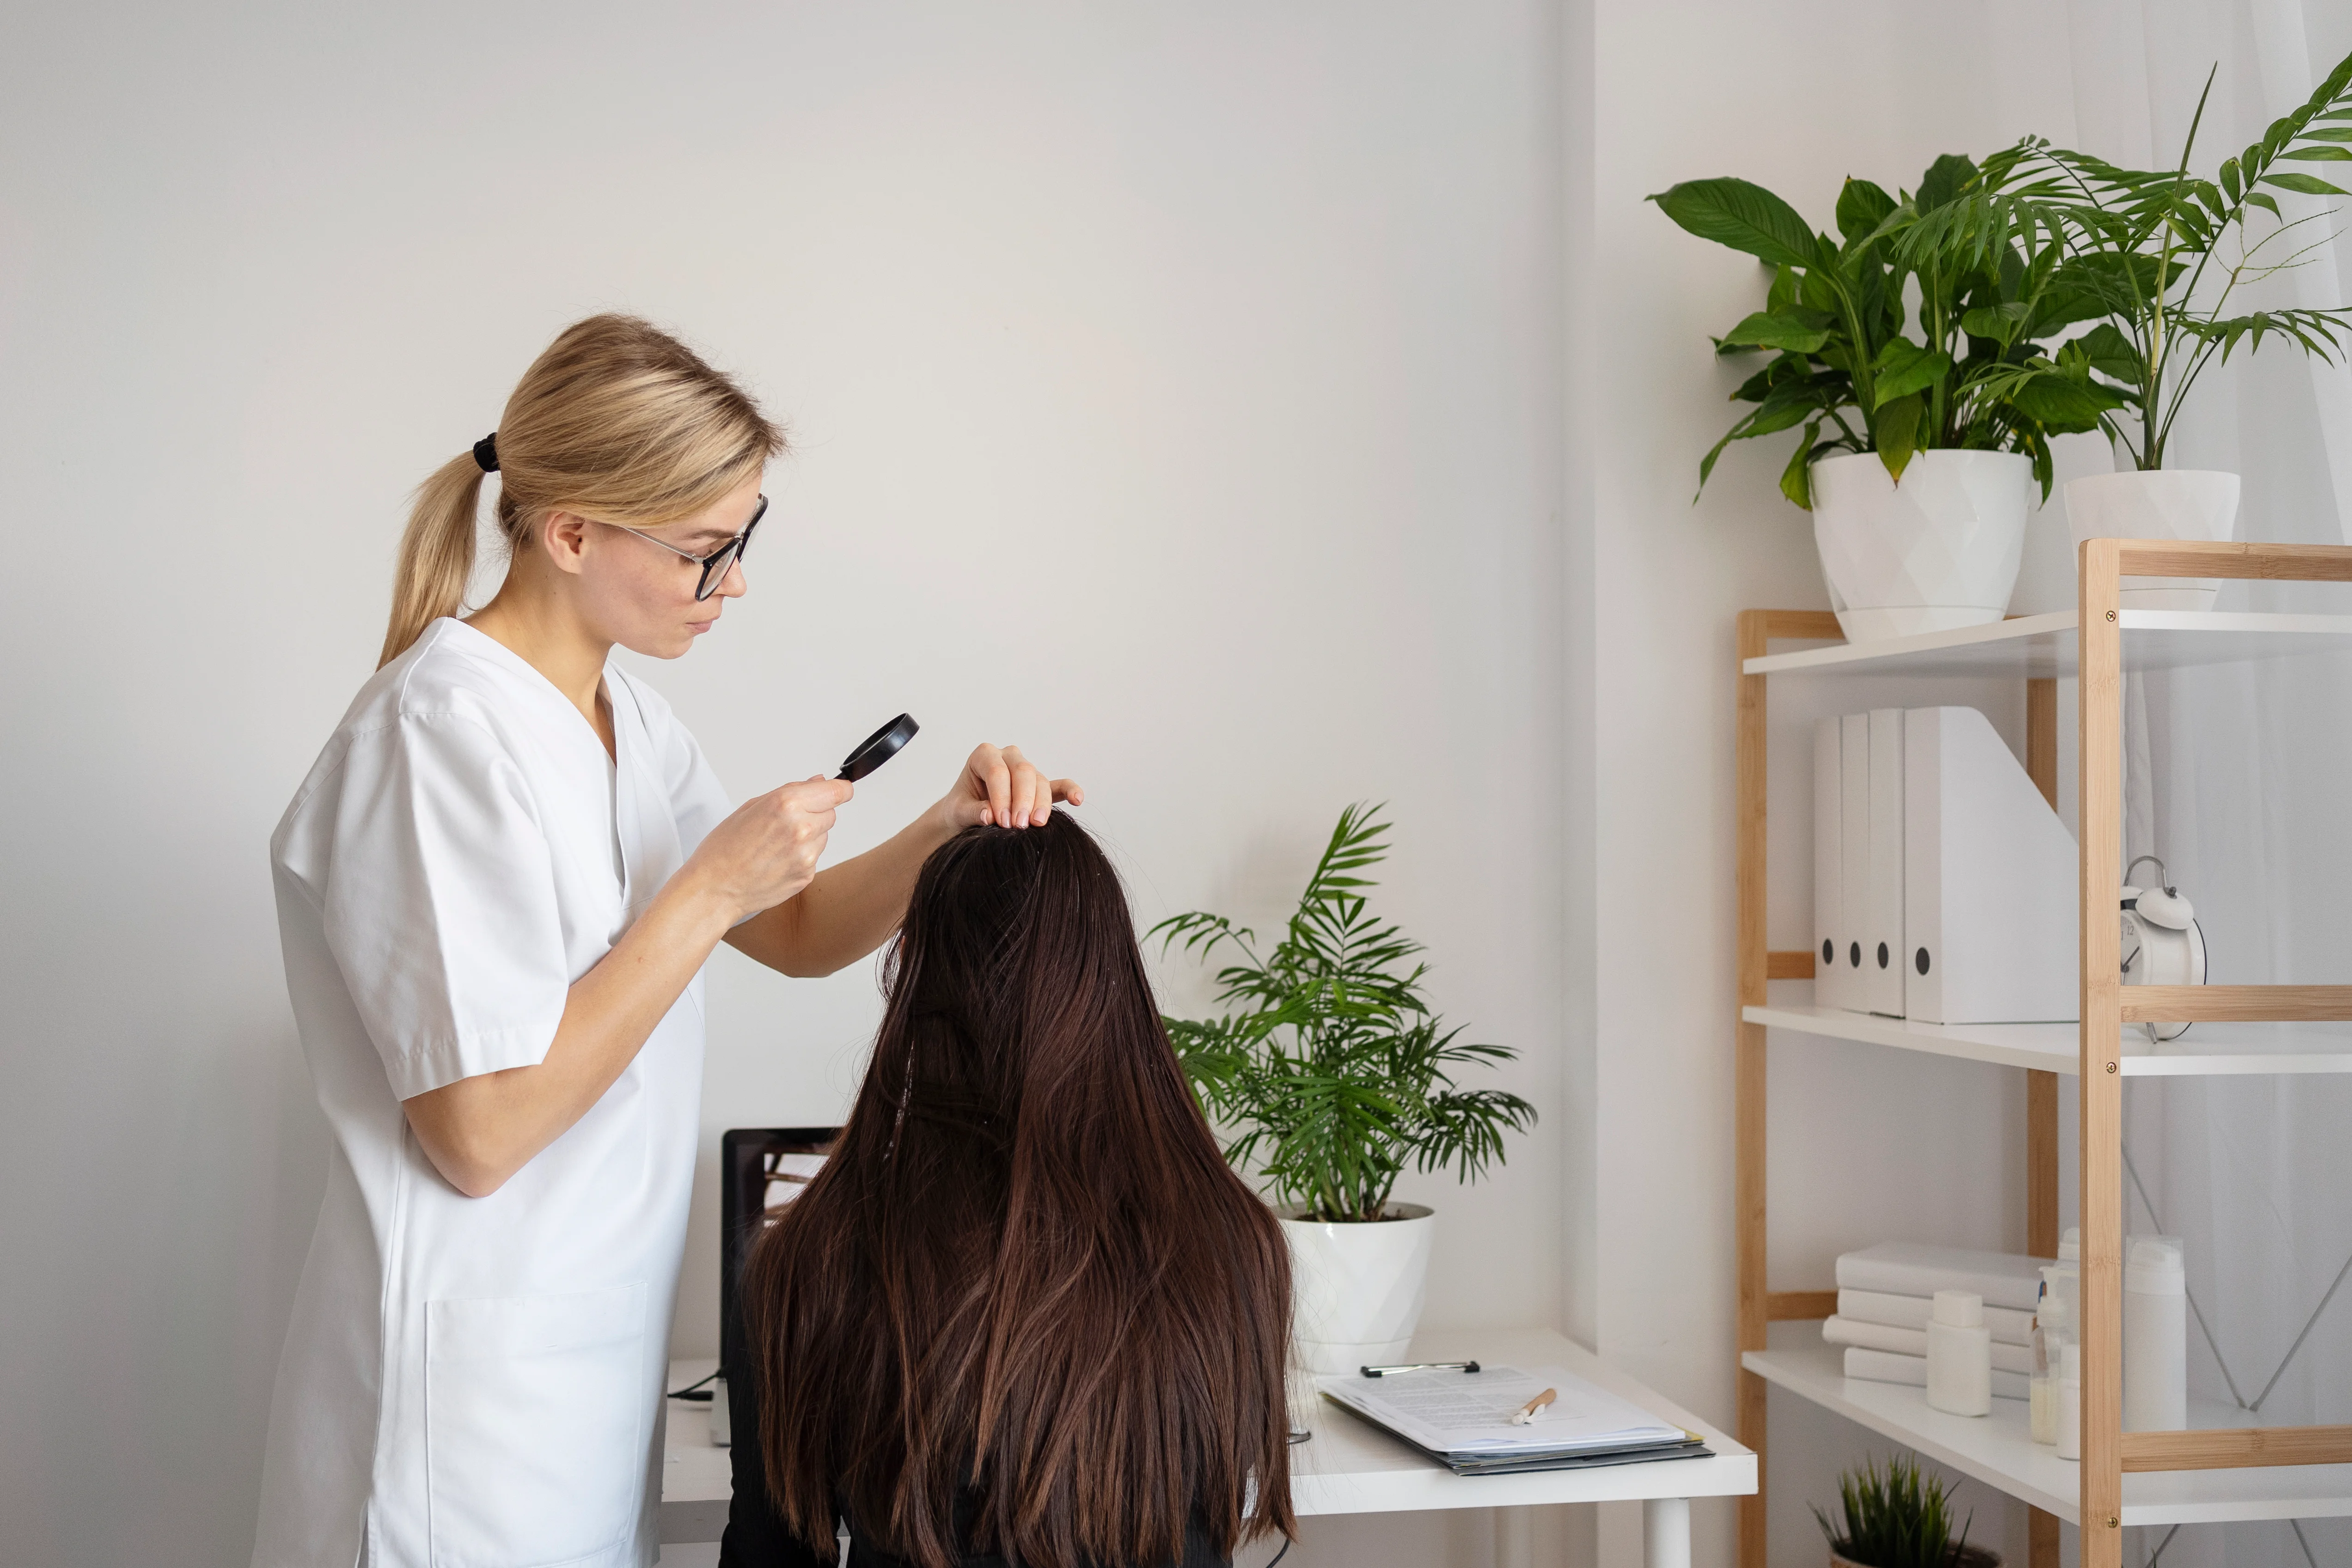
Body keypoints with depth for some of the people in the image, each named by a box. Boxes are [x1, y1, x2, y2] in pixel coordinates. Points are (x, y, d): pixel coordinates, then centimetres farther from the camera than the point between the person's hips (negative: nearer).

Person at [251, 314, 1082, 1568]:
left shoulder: (621, 715, 7)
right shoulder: (443, 734, -21)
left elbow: (798, 934, 16)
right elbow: (481, 1133, -25)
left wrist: (946, 832, -3)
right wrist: (710, 887, -21)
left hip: (596, 1345, 9)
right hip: (474, 1380, -8)